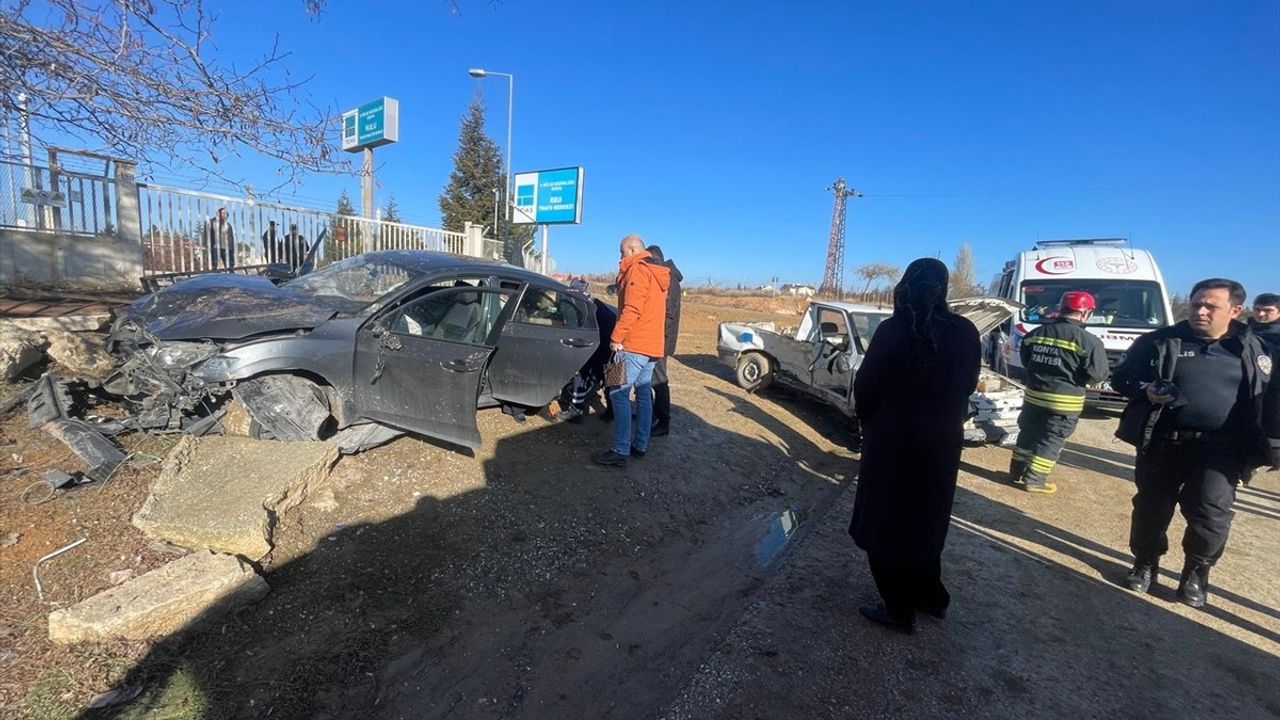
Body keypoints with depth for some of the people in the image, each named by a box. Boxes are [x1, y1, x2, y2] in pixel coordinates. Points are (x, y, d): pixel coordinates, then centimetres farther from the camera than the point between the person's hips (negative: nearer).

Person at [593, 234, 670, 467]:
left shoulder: (637, 270, -10)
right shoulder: (658, 273, 20)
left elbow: (631, 309, -19)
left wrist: (617, 337, -17)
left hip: (635, 344, -10)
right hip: (653, 344, 10)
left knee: (619, 393, -9)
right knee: (644, 394, 12)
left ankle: (620, 451, -10)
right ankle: (640, 445, 17)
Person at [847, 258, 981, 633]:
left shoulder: (892, 331, -18)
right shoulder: (965, 332, -4)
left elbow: (865, 387, -13)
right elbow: (967, 385, 6)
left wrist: (868, 421, 7)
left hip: (893, 440, -5)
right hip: (942, 441, 5)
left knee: (887, 522, 11)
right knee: (925, 520, 24)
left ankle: (899, 609, 21)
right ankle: (932, 597, 38)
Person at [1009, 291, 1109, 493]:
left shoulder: (1037, 332, 4)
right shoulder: (1087, 340, -14)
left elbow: (1025, 359, 16)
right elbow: (1097, 373, -13)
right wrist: (1073, 376, 5)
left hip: (1033, 395, 5)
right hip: (1064, 402, -5)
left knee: (1028, 434, 17)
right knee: (1051, 441, 6)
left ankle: (1016, 472, 25)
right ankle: (1034, 480, 10)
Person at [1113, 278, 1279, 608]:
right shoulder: (1159, 342, 1)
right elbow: (1121, 378, 4)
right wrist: (1145, 390, -17)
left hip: (1220, 449, 0)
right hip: (1162, 443, 0)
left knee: (1212, 511, -9)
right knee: (1151, 508, 8)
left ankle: (1196, 572, 16)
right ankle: (1145, 563, 28)